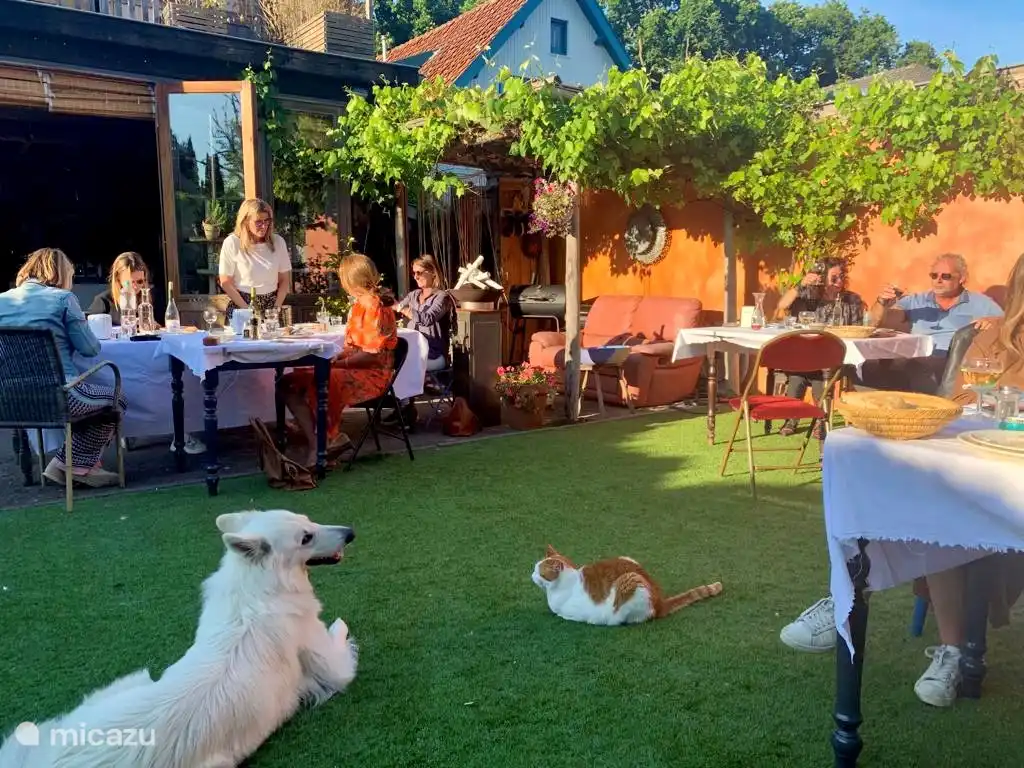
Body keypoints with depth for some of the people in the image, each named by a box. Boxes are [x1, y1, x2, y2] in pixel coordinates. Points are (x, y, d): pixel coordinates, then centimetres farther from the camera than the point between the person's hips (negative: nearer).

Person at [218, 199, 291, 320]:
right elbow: (225, 282, -3)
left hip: (271, 305, 2)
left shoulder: (278, 241, 3)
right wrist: (247, 309, -7)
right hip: (241, 306, -2)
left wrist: (277, 307, -3)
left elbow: (284, 280, 7)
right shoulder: (231, 243, -6)